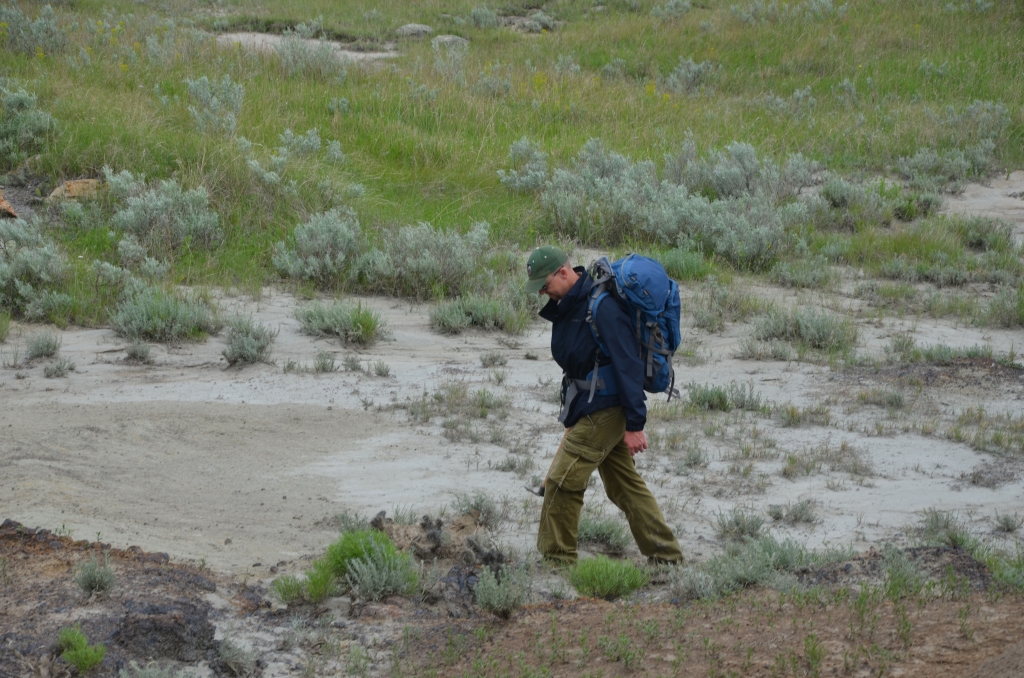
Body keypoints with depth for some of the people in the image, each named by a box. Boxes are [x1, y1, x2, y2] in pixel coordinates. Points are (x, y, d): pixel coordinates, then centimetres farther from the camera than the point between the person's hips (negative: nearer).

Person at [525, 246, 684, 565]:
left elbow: (628, 365, -23)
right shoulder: (567, 305, 8)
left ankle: (556, 559, 0)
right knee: (625, 486, 13)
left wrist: (634, 424, -24)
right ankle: (666, 558, 18)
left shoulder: (602, 308, -22)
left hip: (603, 411, -10)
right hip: (588, 409, 10)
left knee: (561, 482, -8)